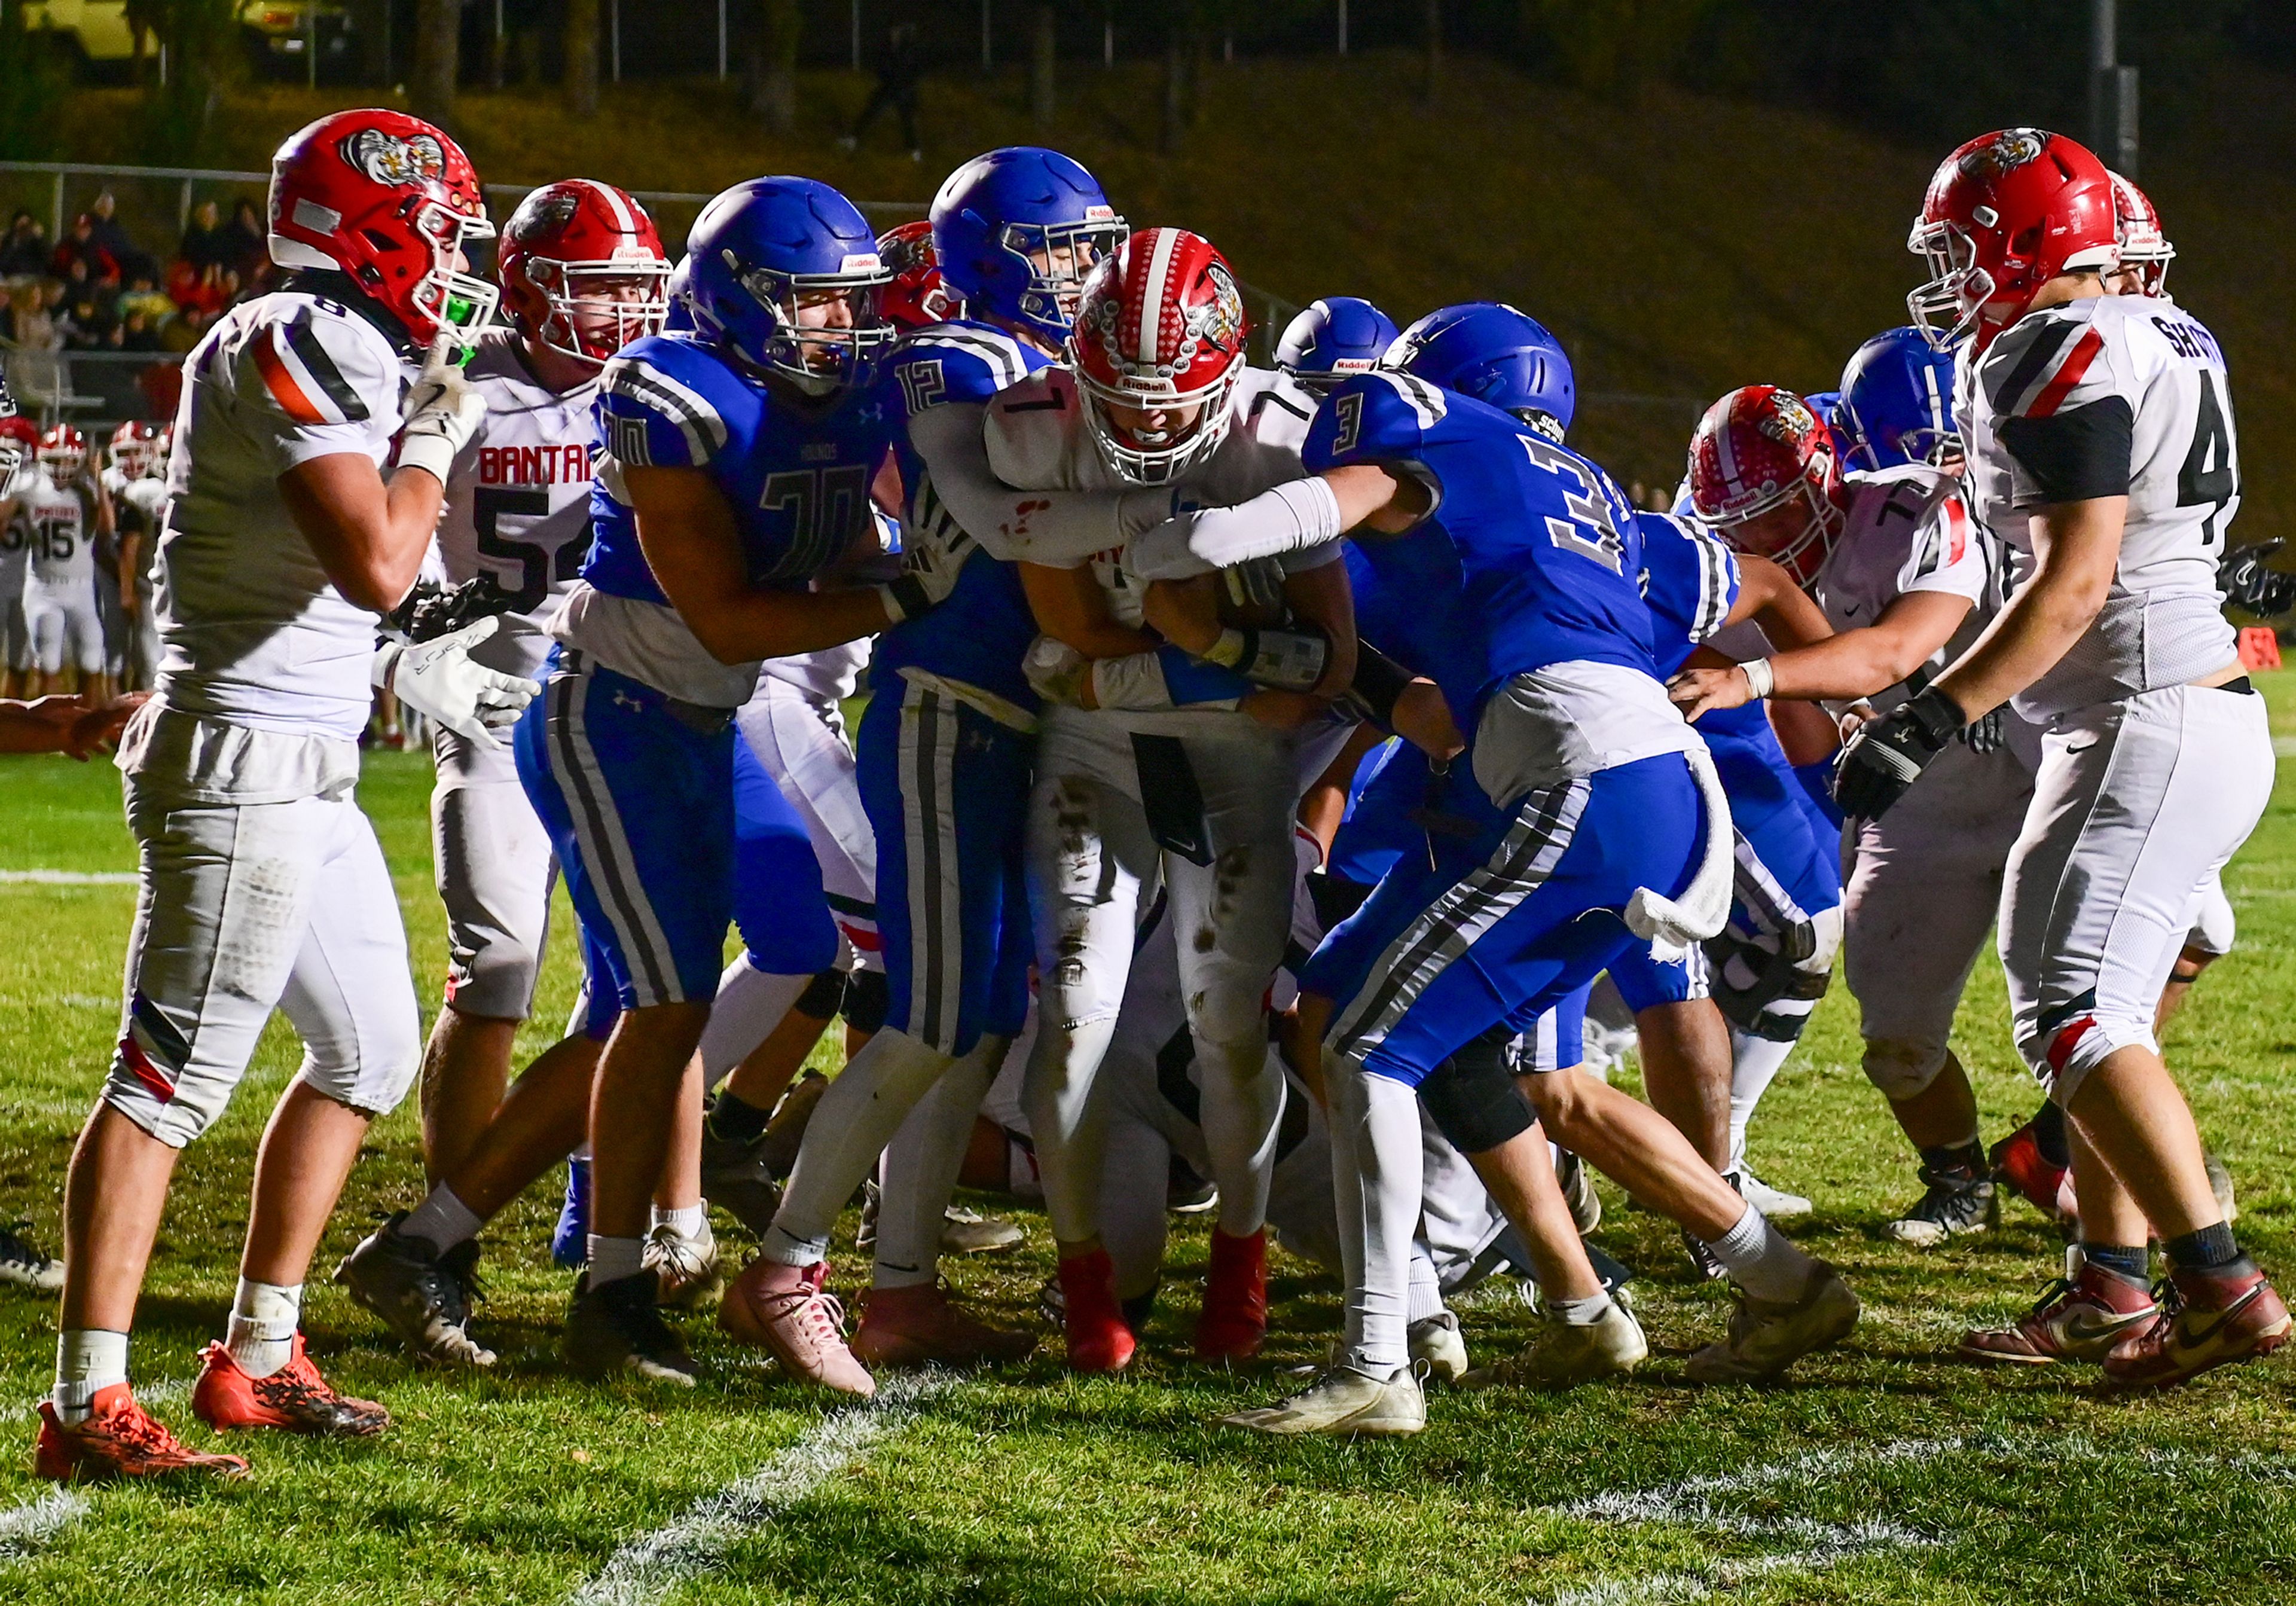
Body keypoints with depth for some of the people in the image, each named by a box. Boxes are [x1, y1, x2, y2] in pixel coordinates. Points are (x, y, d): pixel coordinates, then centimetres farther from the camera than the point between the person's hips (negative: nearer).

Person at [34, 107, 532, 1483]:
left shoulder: (327, 351, 16)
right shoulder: (306, 348, -16)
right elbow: (375, 568, -24)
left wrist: (411, 671, 24)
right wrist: (433, 441, -10)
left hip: (309, 775, 11)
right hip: (245, 763, -11)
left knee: (371, 1052, 19)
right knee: (174, 1076, -9)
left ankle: (259, 1362, 26)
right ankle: (87, 1407, -8)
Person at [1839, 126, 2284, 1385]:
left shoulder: (2062, 356, -15)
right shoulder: (2153, 341, 15)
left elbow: (2074, 581, -22)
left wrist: (1927, 724, -23)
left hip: (2154, 726, -10)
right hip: (2183, 717, 10)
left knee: (2079, 1019, -15)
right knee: (2074, 1009, 15)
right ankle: (2110, 1293, 19)